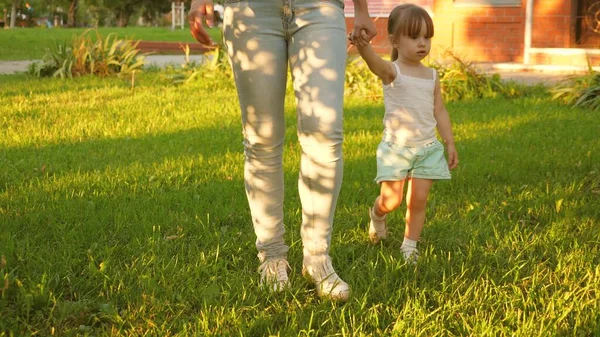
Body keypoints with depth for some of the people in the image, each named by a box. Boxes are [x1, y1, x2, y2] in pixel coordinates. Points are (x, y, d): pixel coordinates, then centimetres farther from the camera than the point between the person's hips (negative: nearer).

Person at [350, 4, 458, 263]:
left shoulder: (432, 76, 9)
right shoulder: (391, 71, -7)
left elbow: (440, 112, 14)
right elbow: (374, 62, -31)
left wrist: (450, 143, 9)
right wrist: (362, 46, -54)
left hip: (427, 147, 4)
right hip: (395, 146, -4)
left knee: (418, 200, 1)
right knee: (391, 200, -5)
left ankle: (409, 246, 15)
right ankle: (377, 215, 29)